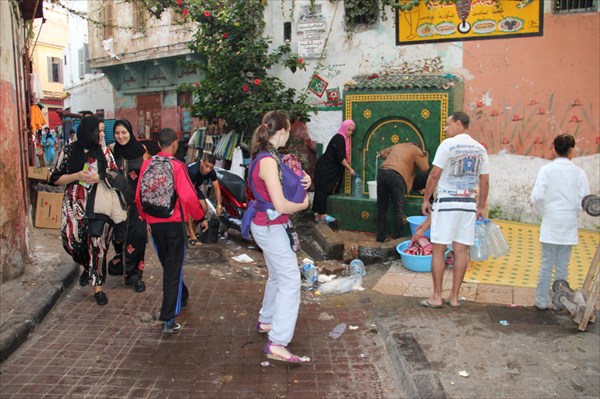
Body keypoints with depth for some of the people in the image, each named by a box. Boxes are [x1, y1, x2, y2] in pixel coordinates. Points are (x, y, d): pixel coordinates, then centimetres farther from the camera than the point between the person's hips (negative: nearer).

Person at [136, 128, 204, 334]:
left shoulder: (147, 164, 0)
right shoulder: (177, 166, -13)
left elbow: (138, 195, 4)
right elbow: (188, 196, -19)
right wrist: (198, 215, -1)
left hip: (154, 222, 5)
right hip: (174, 222, -5)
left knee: (167, 264, 22)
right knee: (173, 269, 0)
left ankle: (182, 297, 44)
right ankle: (168, 320, -3)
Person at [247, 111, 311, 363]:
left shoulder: (266, 156, 7)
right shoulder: (268, 160, -23)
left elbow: (283, 185, 18)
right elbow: (281, 205, -26)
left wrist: (302, 181, -2)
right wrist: (303, 204, -7)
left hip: (267, 226, 10)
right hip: (271, 228, -10)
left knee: (277, 277, 24)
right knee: (290, 282, -8)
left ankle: (266, 321, 40)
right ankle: (277, 344, -8)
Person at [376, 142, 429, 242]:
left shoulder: (397, 146, 31)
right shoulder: (416, 150, 15)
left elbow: (382, 153, 39)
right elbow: (425, 168, 10)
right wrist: (424, 158, 29)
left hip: (382, 171, 5)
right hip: (397, 175, -5)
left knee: (381, 208, 12)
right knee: (398, 210, 5)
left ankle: (381, 237, 17)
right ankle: (397, 238, 6)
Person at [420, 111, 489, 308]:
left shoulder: (448, 144, -7)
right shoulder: (480, 149, 10)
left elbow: (434, 175, -10)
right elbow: (485, 182, 11)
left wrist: (426, 199, -1)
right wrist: (481, 206, 19)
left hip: (447, 202, -5)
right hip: (469, 204, 5)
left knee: (439, 249, 1)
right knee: (461, 250, 8)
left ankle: (436, 297, 5)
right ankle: (454, 296, 14)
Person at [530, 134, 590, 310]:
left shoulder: (547, 169, -7)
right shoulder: (578, 172, -3)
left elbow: (536, 197, -14)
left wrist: (543, 213, 3)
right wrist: (572, 211, 13)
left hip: (550, 223, -1)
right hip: (569, 225, 1)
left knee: (546, 264, 7)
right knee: (563, 265, 9)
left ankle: (541, 301, 11)